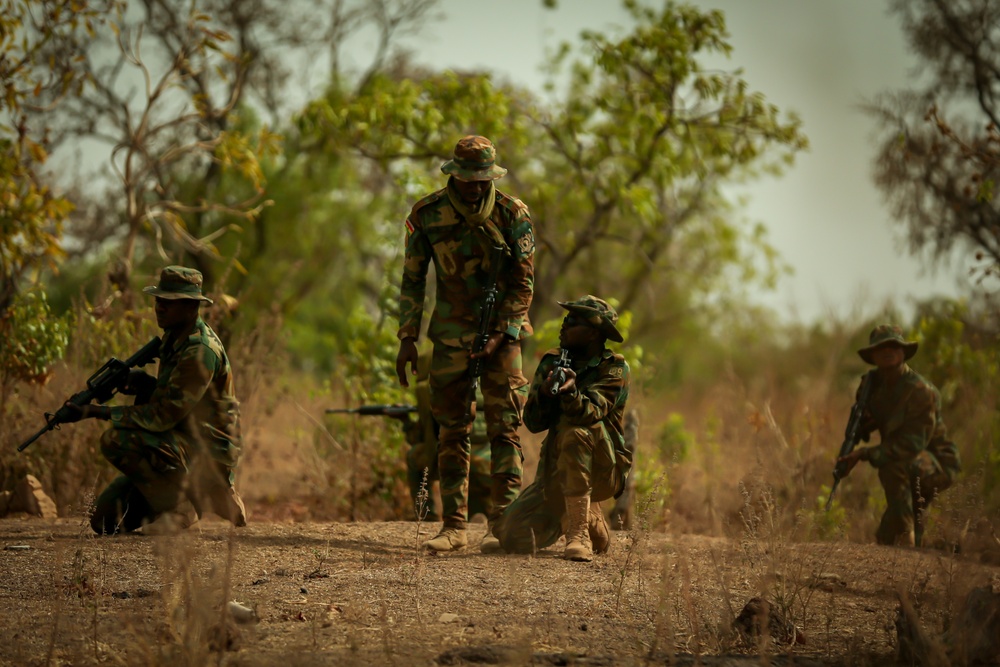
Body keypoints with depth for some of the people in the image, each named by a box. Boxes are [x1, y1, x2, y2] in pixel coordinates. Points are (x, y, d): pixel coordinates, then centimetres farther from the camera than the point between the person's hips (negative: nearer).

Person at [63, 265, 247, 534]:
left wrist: (99, 411, -20)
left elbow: (164, 415, -23)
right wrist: (141, 383, -5)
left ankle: (177, 508, -12)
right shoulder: (174, 338, 9)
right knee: (105, 519, 2)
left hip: (207, 455, -9)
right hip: (181, 447, 9)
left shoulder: (200, 351, -21)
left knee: (115, 440, -26)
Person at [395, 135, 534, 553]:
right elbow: (412, 279, 5)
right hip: (450, 337, 2)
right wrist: (407, 339, 1)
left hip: (500, 333, -2)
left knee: (504, 428, -7)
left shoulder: (513, 214, -7)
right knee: (452, 432, 3)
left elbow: (523, 283, -4)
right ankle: (454, 526, 7)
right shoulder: (427, 214, -2)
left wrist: (499, 335, -12)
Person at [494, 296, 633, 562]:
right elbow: (533, 423, 0)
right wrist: (544, 394, -21)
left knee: (575, 431, -36)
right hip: (557, 468, 6)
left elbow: (591, 413, -25)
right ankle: (591, 517, 19)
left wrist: (571, 392, -47)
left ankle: (579, 533, -33)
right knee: (514, 538, -11)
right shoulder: (552, 362, 7)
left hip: (603, 468, -5)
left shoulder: (614, 368, -7)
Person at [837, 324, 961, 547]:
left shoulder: (921, 391, -25)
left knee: (892, 466, -38)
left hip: (938, 465, -8)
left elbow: (912, 443, -29)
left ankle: (905, 537, -32)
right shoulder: (872, 383, -1)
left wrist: (864, 454, -33)